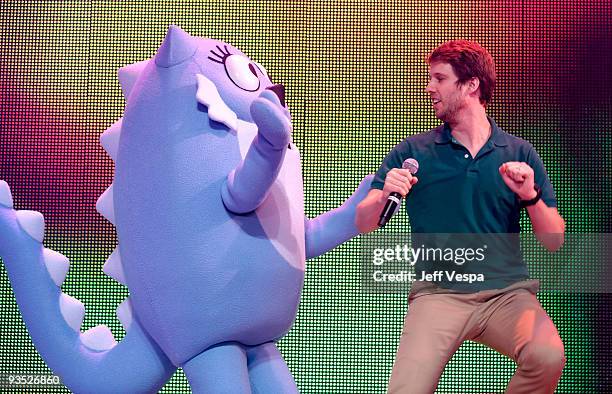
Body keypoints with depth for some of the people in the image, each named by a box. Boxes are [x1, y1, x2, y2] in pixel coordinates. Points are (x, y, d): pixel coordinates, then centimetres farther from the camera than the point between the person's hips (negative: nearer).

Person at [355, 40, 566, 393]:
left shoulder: (519, 153, 10)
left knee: (548, 357, -29)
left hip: (508, 291, 1)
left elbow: (554, 242, 8)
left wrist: (531, 196, -10)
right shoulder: (413, 151, 9)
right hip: (438, 292, -1)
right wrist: (383, 197, -16)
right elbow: (363, 225, 5)